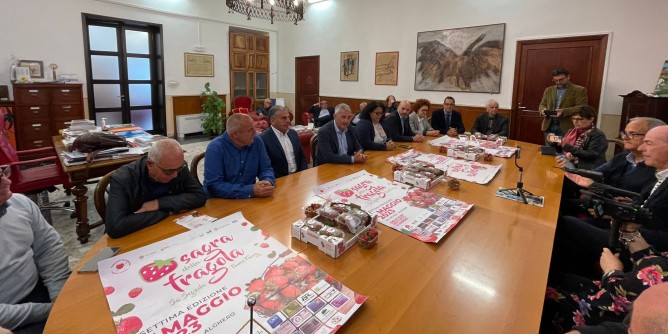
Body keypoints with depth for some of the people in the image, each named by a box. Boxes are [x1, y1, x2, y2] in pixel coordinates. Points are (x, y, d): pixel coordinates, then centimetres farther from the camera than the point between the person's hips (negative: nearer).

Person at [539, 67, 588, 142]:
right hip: (549, 126, 4)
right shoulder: (549, 90, 16)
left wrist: (564, 111, -23)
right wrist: (543, 110, -9)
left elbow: (581, 108, -8)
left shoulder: (579, 90, 1)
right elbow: (542, 104, 16)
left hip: (567, 127, -4)